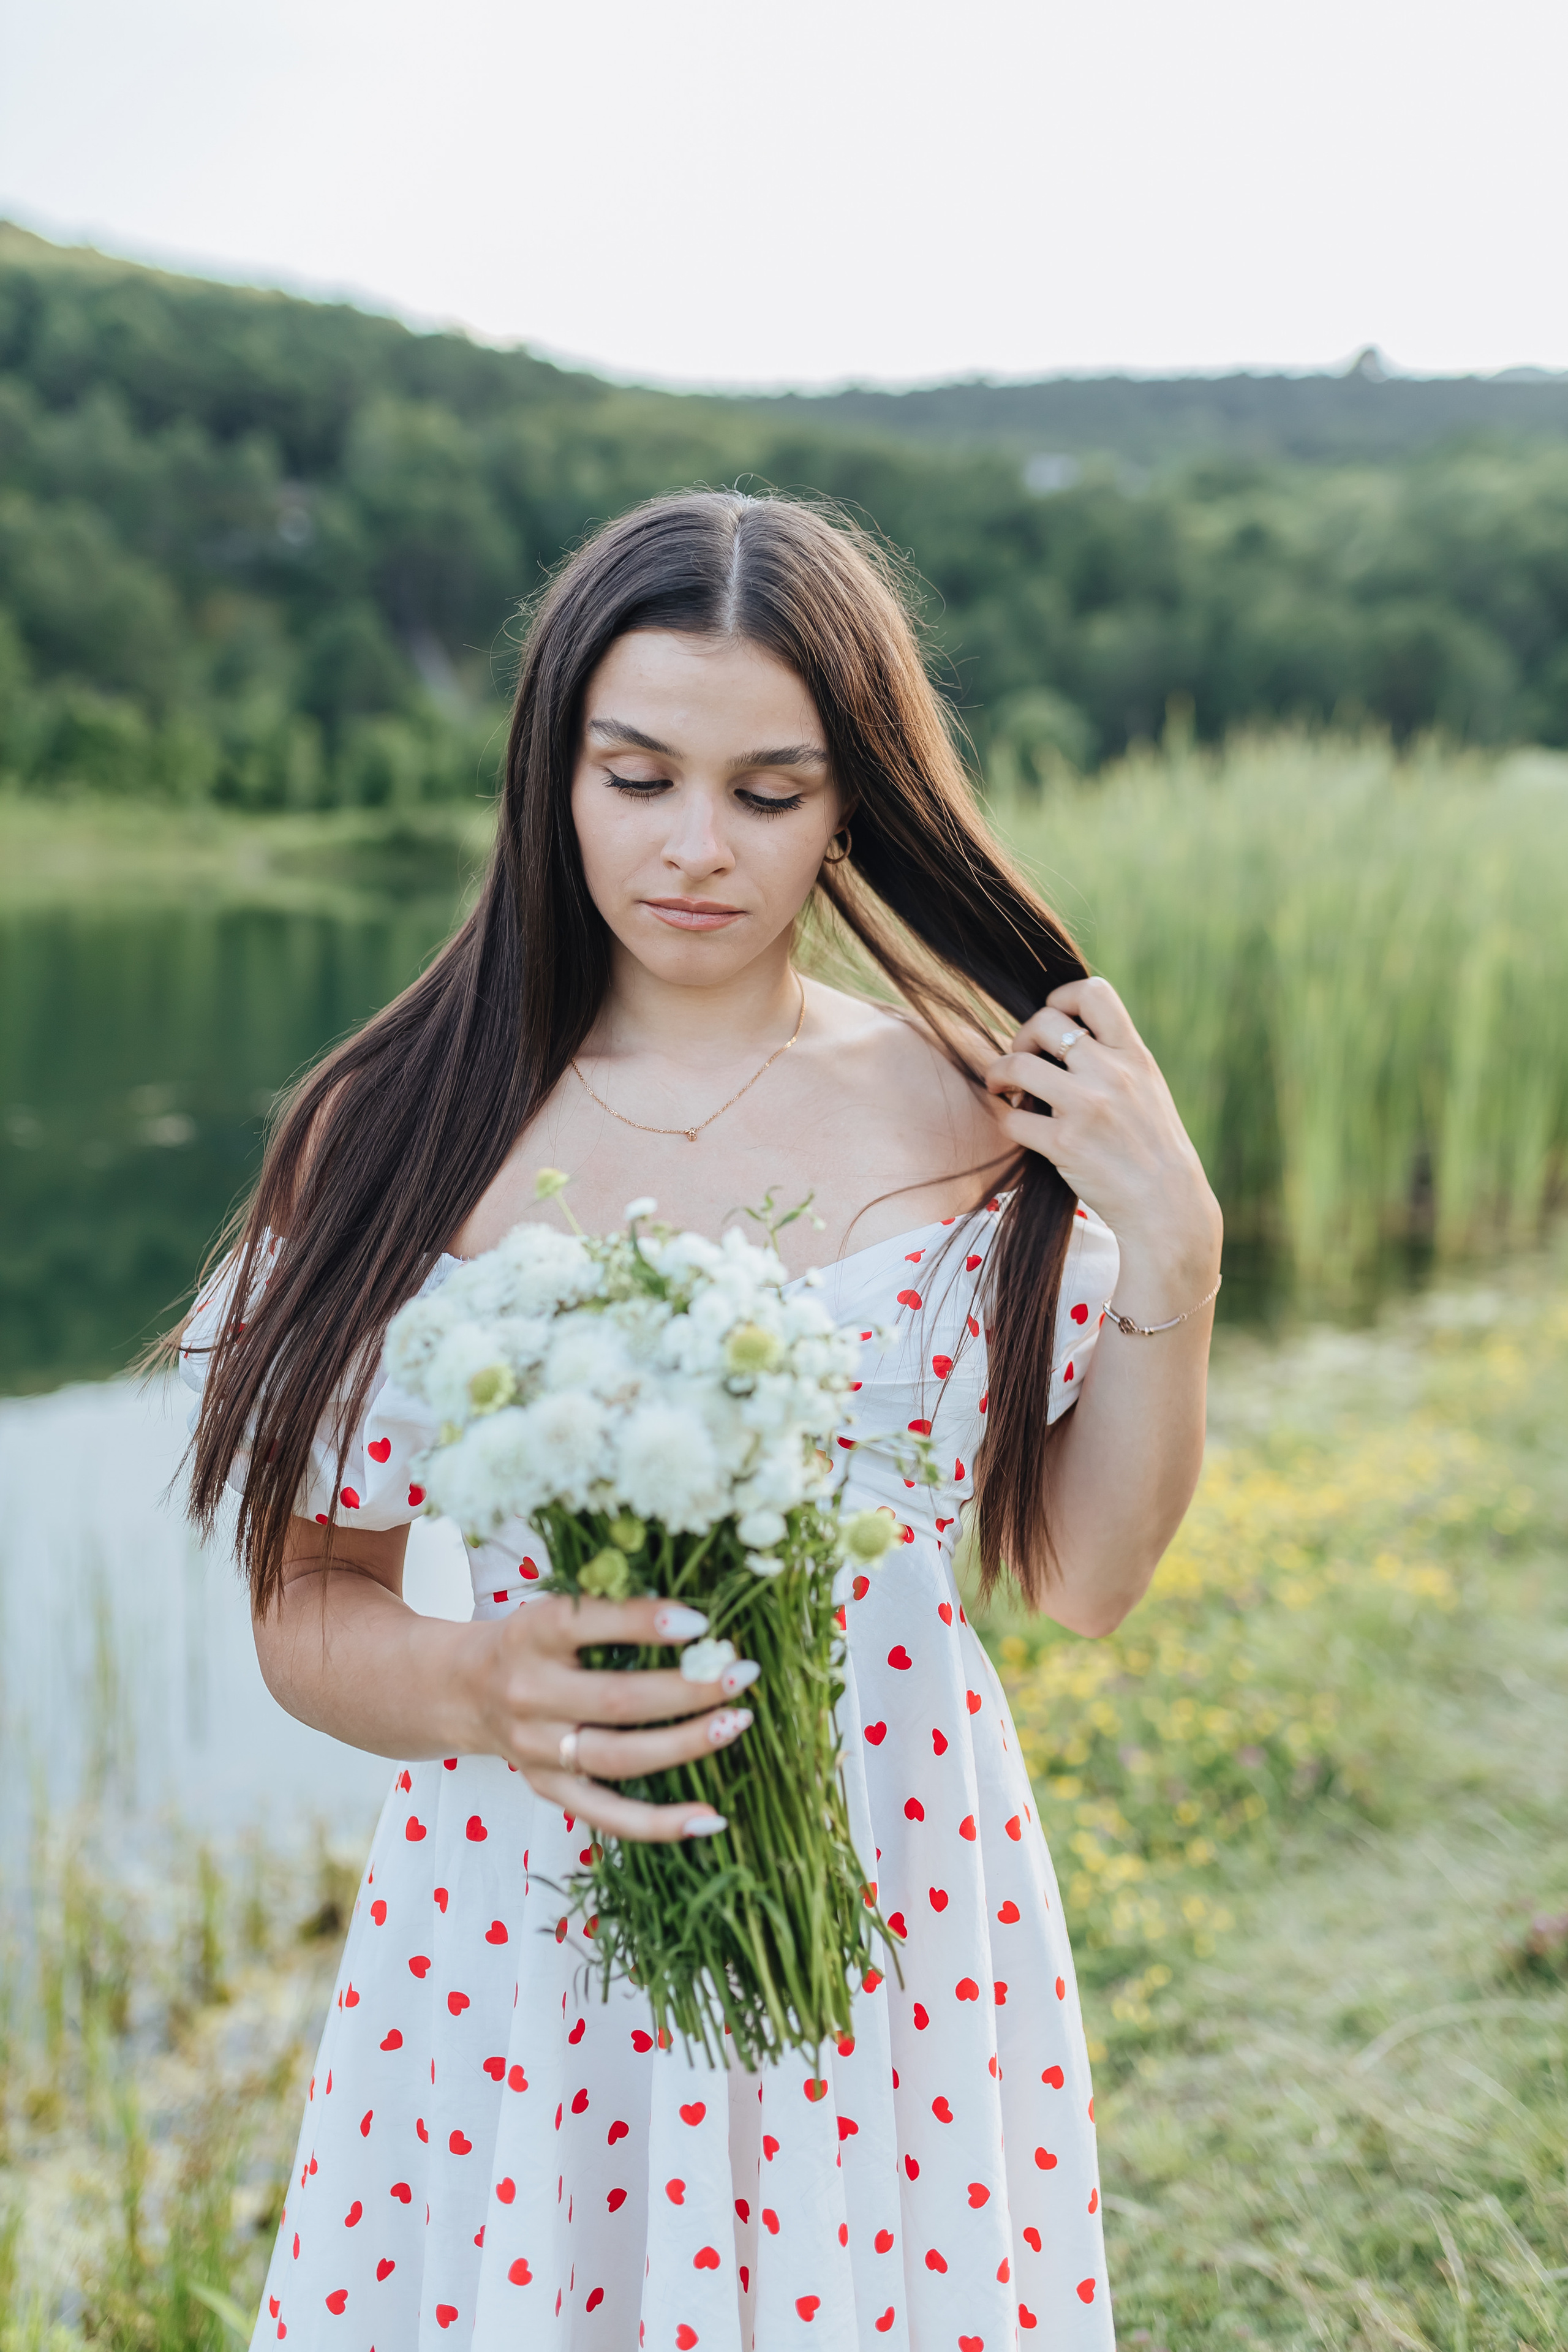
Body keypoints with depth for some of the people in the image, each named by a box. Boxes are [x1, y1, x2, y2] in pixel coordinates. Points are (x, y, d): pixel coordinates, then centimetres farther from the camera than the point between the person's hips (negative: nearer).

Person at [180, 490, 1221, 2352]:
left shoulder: (969, 1117, -5)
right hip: (505, 1948, 0)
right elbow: (305, 1605, -2)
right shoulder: (398, 1133, -6)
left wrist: (1169, 1256, -9)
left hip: (892, 1948, 1)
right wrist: (472, 1686, -22)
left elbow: (1083, 1575, 1)